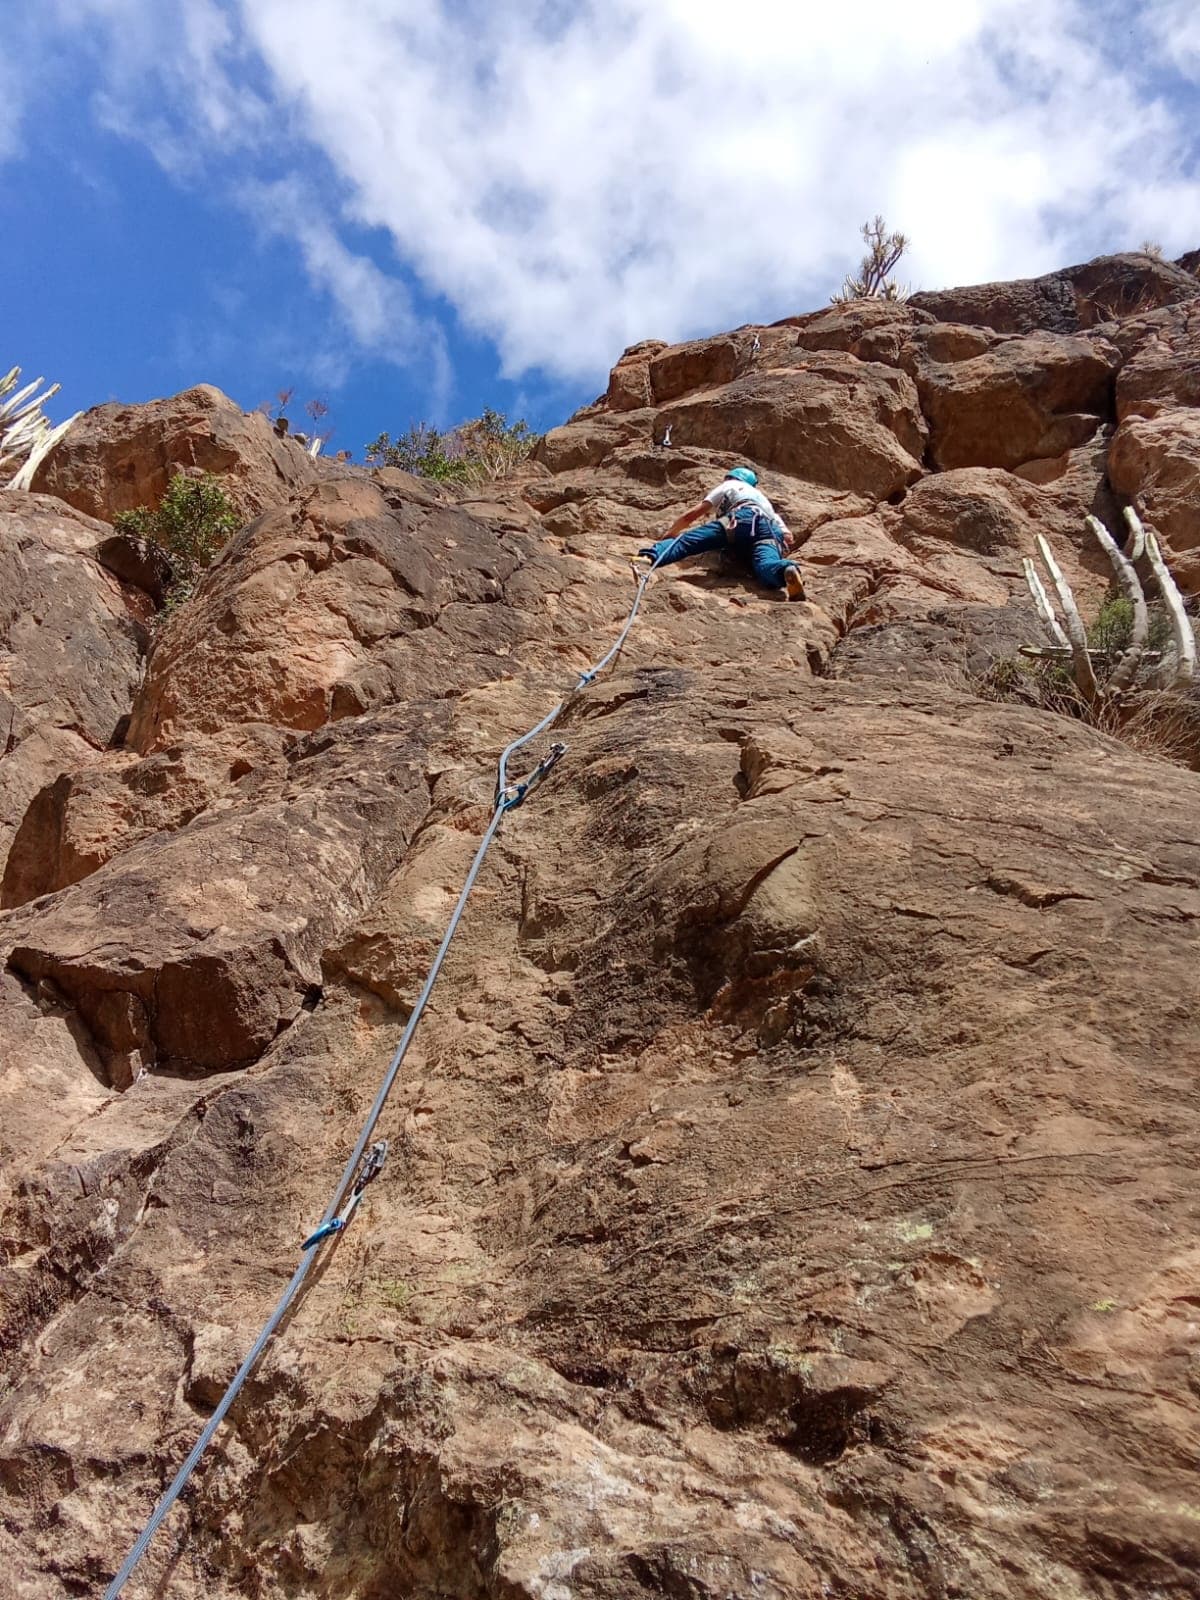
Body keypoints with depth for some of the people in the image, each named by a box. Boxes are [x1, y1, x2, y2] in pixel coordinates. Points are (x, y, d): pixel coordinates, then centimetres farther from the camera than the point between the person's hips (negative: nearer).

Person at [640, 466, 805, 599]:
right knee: (765, 565, -28)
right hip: (772, 530, 3)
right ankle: (787, 571, -63)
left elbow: (690, 516, 31)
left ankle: (651, 556, -45)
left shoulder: (728, 486, 38)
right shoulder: (764, 500, 49)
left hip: (744, 518, -3)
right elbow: (787, 537, 31)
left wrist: (667, 535, 44)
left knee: (688, 541, -17)